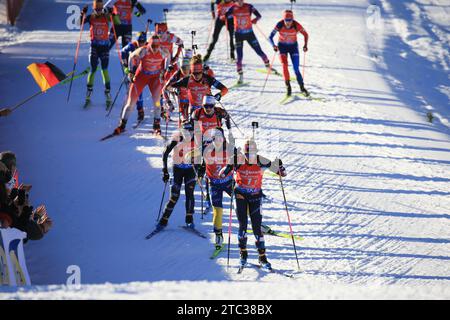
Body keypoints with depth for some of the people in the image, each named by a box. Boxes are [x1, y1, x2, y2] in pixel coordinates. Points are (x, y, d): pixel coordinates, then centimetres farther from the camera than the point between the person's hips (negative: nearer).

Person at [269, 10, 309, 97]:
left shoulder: (296, 25, -22)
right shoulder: (279, 25, -23)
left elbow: (305, 34, -6)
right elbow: (270, 37, -20)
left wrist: (305, 45, -19)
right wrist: (274, 45, -37)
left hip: (293, 46, 0)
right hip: (282, 46, 0)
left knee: (296, 69, -5)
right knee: (284, 65, -22)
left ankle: (302, 88, 11)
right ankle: (288, 86, -15)